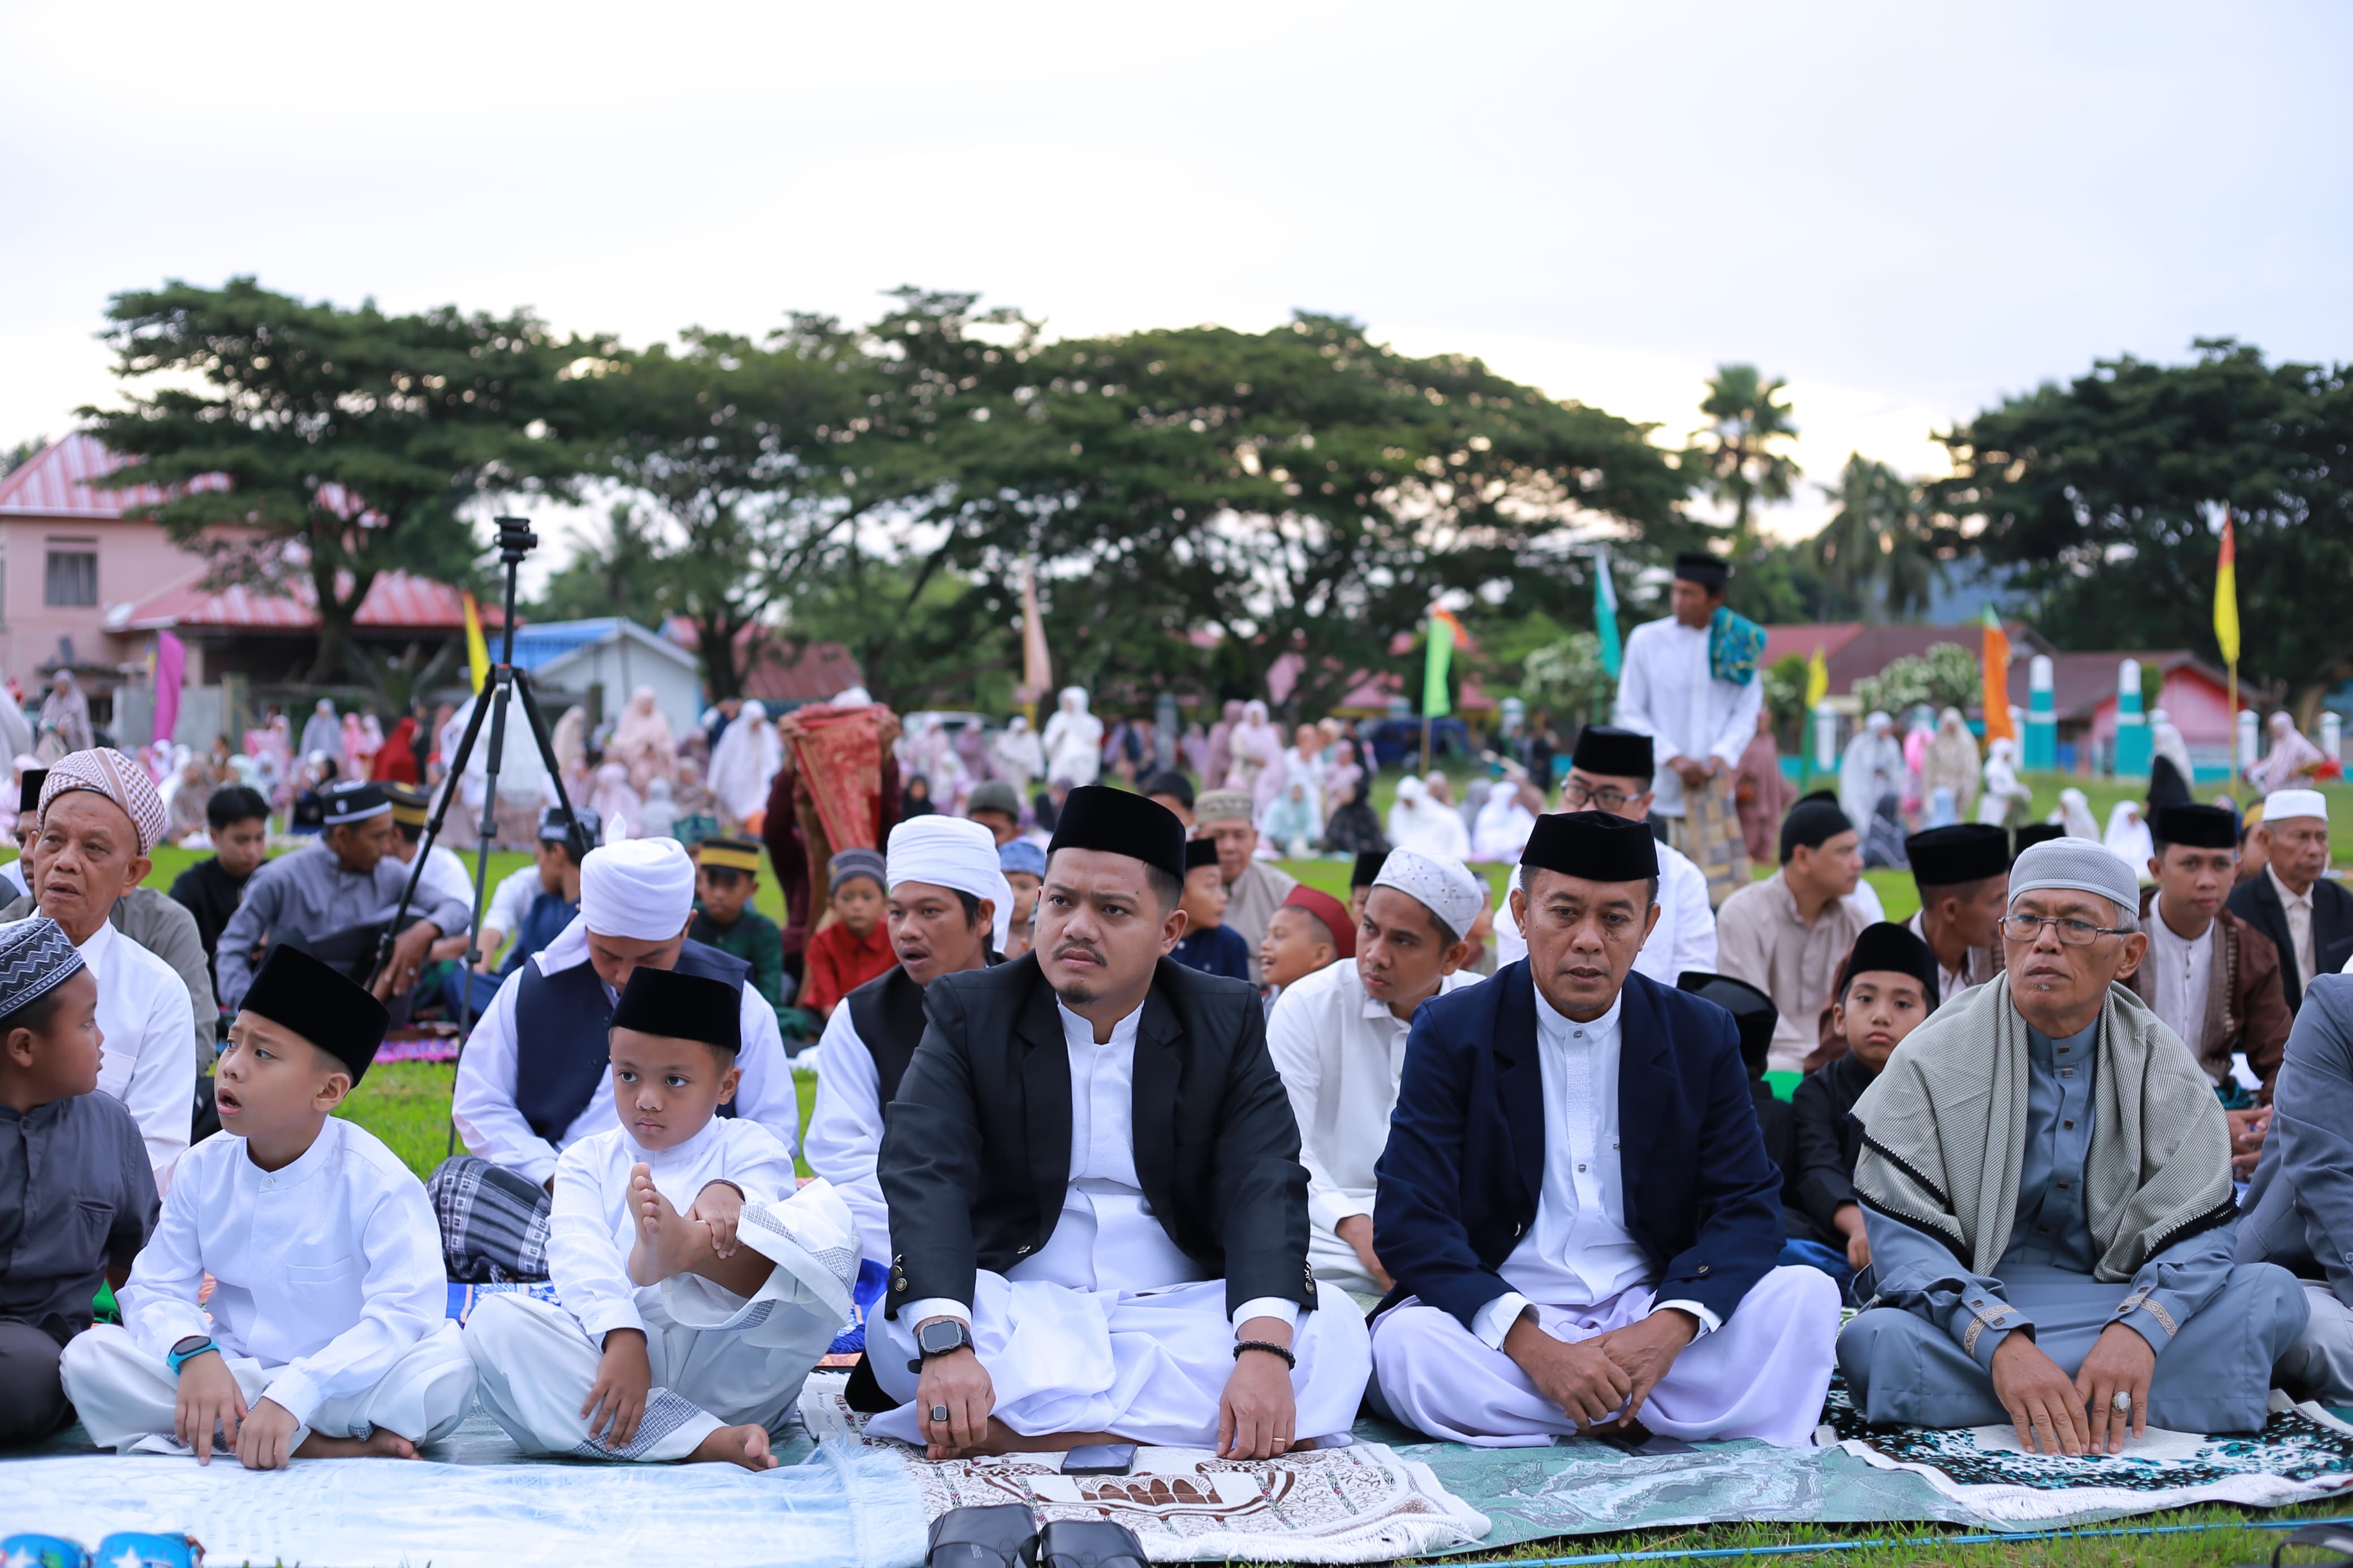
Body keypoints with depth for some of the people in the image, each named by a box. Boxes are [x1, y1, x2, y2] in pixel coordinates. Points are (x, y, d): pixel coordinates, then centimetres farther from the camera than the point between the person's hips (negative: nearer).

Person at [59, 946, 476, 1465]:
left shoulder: (377, 1182, -14)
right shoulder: (205, 1167, 2)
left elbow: (402, 1315, -25)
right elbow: (154, 1288, 2)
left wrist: (292, 1397, -36)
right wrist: (193, 1354, -23)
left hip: (339, 1381, -5)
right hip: (230, 1376, 5)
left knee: (446, 1371, -33)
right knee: (88, 1357, -19)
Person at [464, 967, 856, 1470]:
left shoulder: (747, 1146, 16)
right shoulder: (587, 1160, 18)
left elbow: (764, 1191, -9)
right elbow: (581, 1259, -2)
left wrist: (727, 1196, -36)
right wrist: (621, 1338, -23)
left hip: (732, 1371, -2)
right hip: (612, 1355, 2)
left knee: (830, 1224, -21)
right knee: (494, 1320, -27)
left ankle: (680, 1251, -50)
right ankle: (704, 1441, -37)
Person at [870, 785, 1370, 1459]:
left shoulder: (1226, 1021, 4)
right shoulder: (969, 1012, 0)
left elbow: (1265, 1187, -9)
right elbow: (924, 1176, -15)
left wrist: (1264, 1350, -29)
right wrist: (946, 1346, -34)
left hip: (1181, 1315, 1)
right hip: (1018, 1315, -1)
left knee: (1332, 1325, -26)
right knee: (899, 1322, -31)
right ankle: (1185, 1423, -33)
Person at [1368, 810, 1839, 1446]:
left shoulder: (1702, 1036, 4)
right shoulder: (1451, 1034, -3)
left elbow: (1748, 1208, 0)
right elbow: (1409, 1222, -11)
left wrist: (1670, 1326, -21)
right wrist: (1531, 1346, -25)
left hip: (1650, 1306, 1)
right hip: (1502, 1316, -1)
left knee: (1806, 1296, -21)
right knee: (1404, 1344, -34)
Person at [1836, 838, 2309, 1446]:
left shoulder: (2163, 1068, 3)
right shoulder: (1933, 1060, -4)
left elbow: (2196, 1230, -4)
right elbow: (1903, 1237, -13)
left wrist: (2139, 1329, -26)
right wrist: (2001, 1342, -30)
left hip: (2113, 1302, 2)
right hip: (1969, 1309, -2)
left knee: (2272, 1294, -19)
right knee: (1874, 1343, -35)